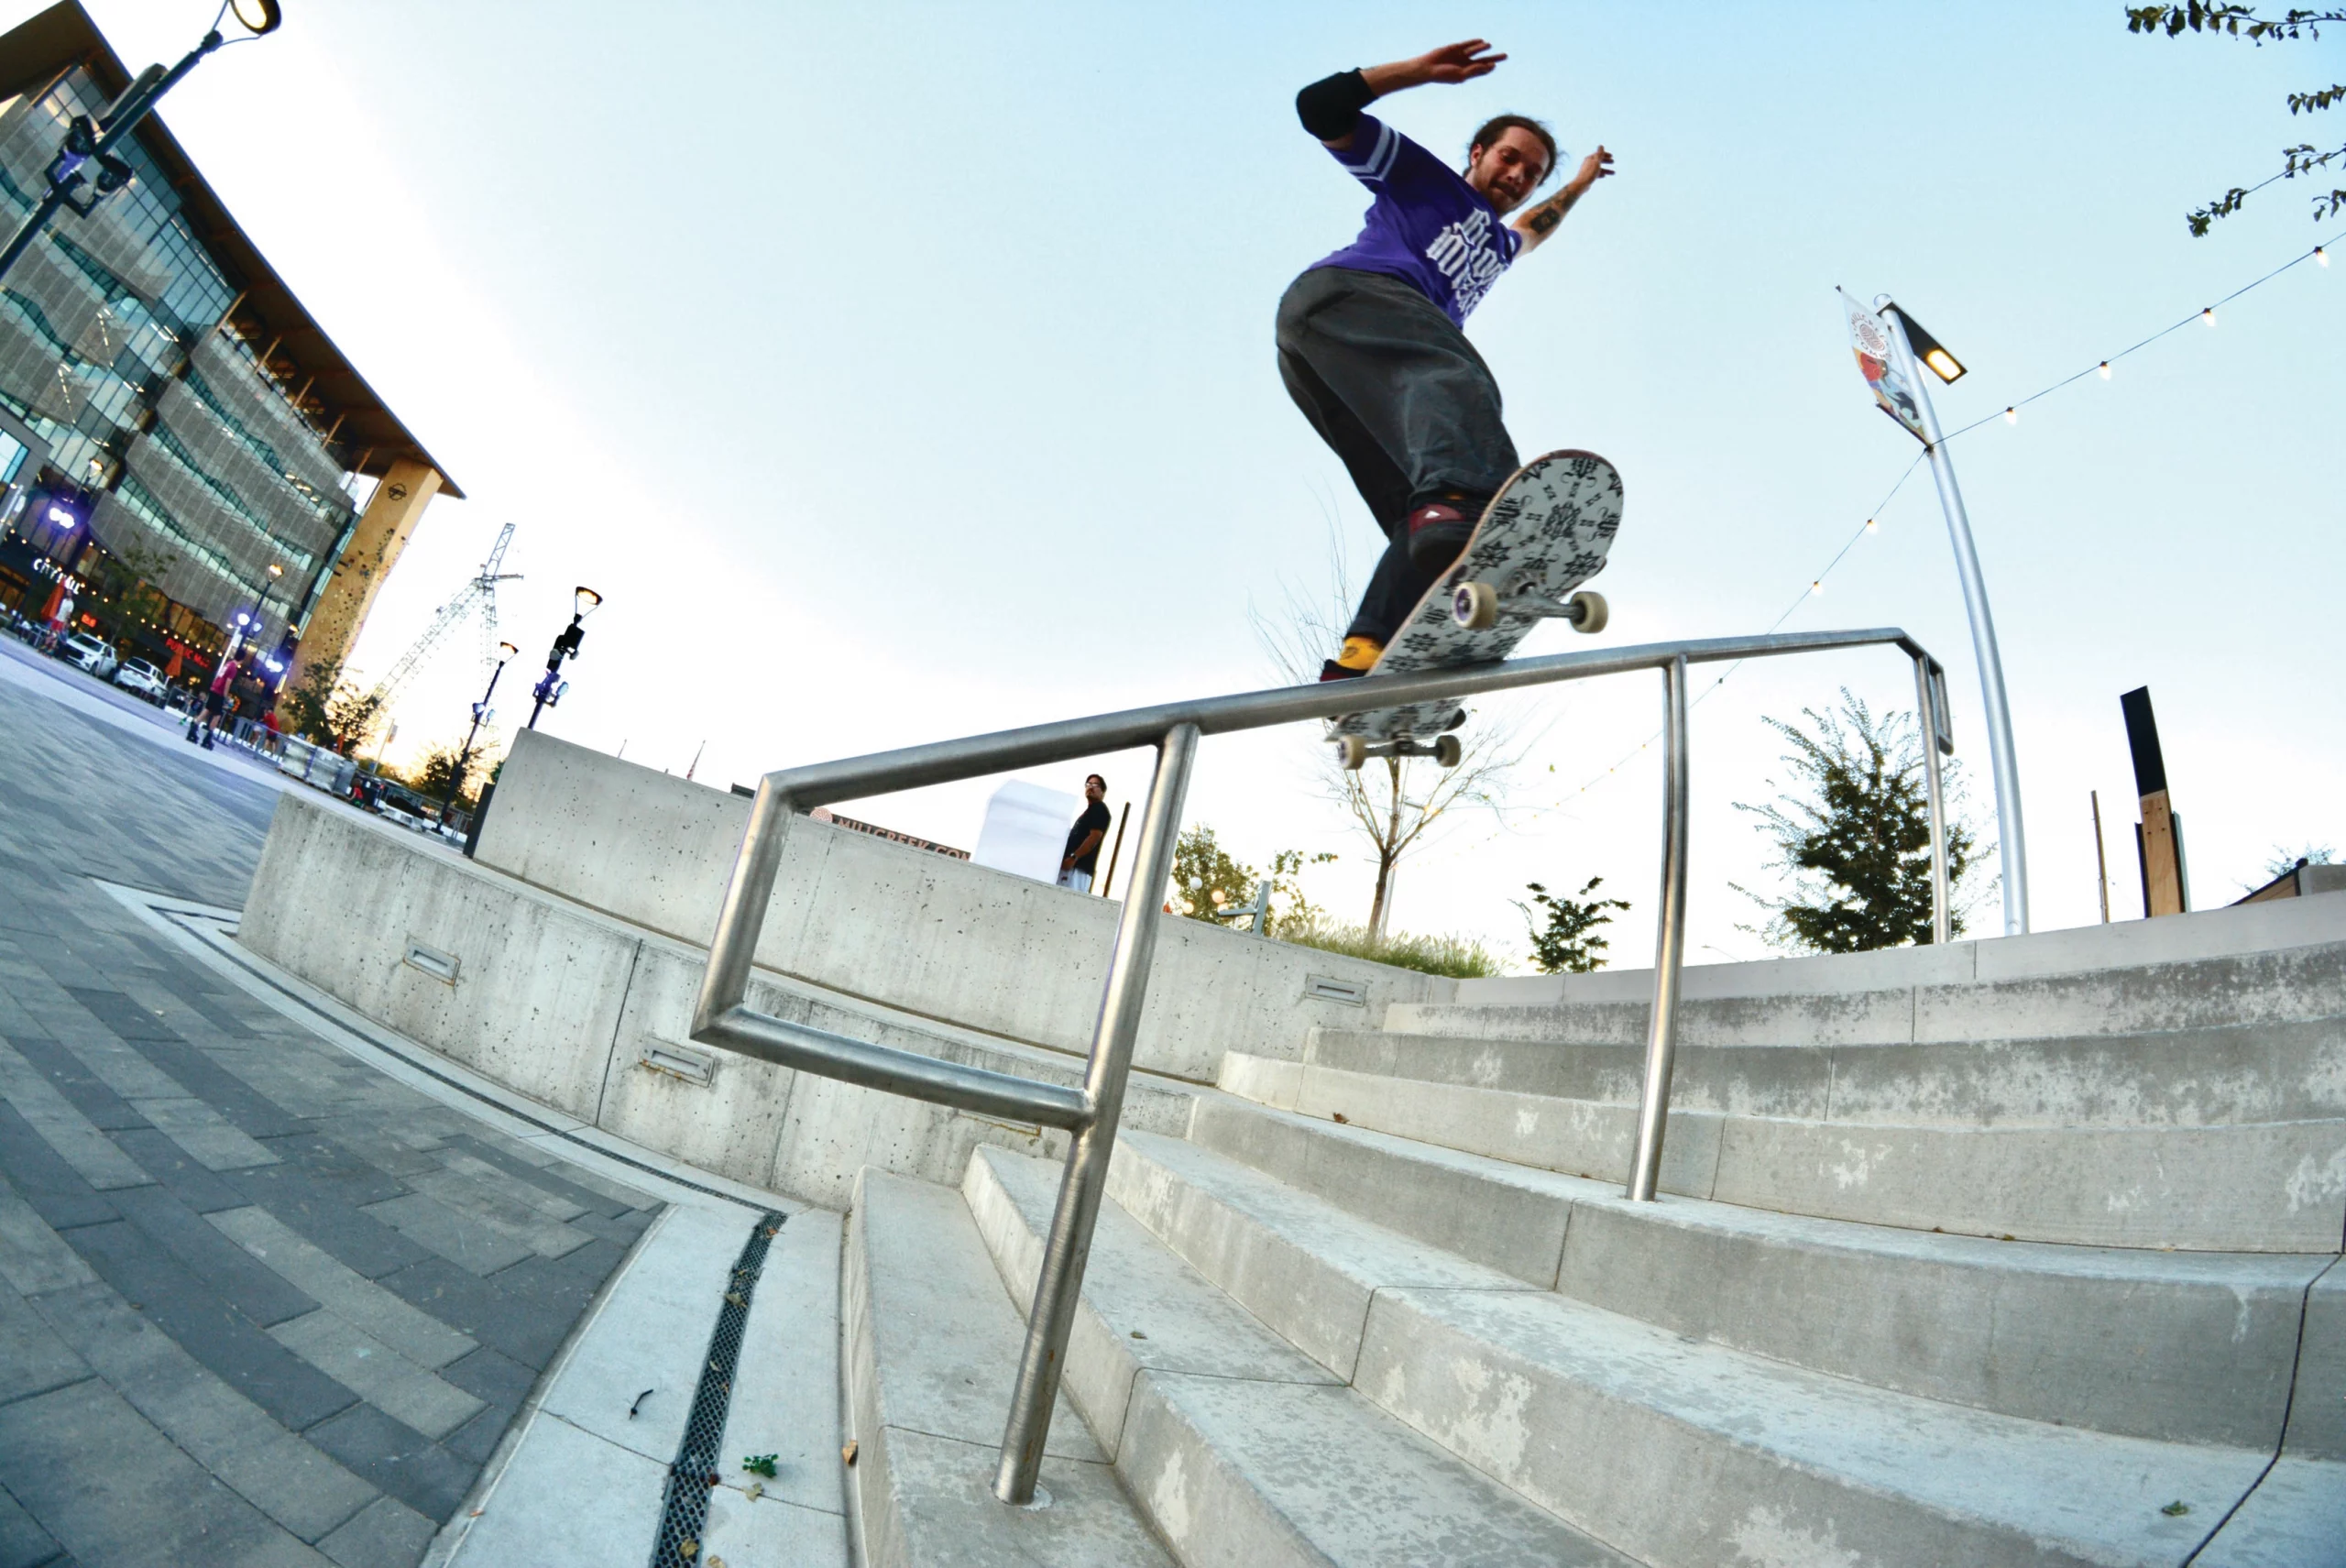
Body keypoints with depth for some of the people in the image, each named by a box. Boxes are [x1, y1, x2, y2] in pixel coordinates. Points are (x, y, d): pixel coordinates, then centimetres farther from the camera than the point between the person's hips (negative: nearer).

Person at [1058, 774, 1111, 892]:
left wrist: (1073, 858, -23)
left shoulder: (1099, 809, -1)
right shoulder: (1090, 810, 29)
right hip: (1072, 866, 10)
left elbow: (1095, 837, -15)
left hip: (1078, 867, -10)